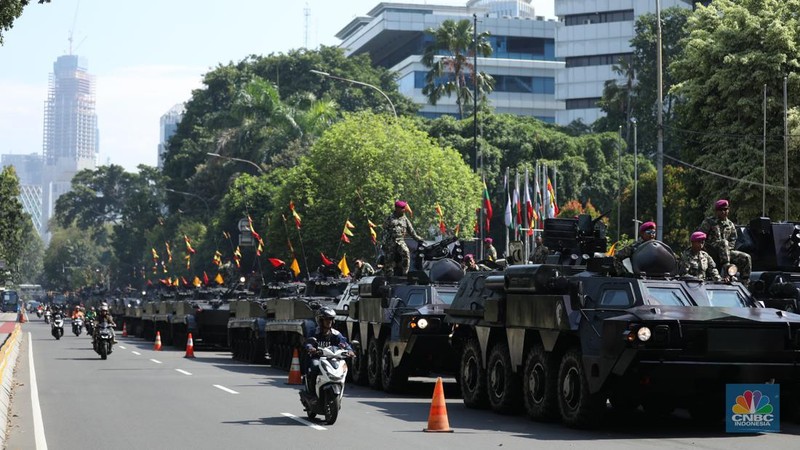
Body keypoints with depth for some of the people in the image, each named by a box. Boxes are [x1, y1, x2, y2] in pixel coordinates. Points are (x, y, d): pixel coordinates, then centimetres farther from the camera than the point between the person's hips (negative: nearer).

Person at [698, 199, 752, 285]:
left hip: (725, 252, 5)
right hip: (711, 253, -5)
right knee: (724, 242, -35)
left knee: (746, 258, -12)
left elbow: (732, 241, 15)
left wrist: (726, 248, -6)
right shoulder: (708, 222, 3)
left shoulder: (730, 225, 17)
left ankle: (745, 283, -13)